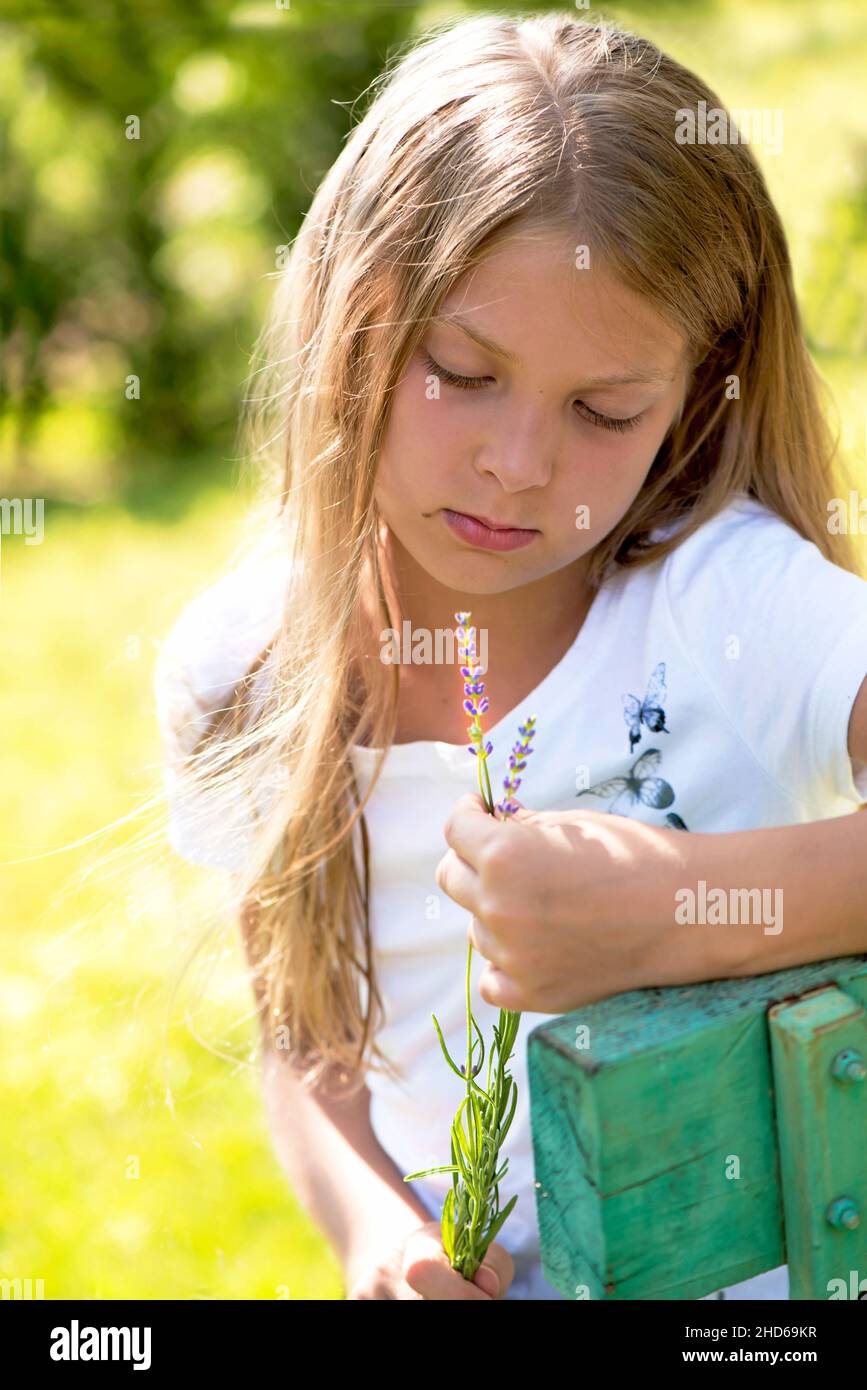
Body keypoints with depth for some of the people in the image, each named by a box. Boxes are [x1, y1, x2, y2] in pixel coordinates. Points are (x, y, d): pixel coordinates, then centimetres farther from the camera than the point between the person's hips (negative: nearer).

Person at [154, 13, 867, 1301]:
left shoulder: (737, 603, -16)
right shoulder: (236, 673, -4)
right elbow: (302, 1040, 6)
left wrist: (696, 905, -32)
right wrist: (372, 1225, -10)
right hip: (463, 1274, 3)